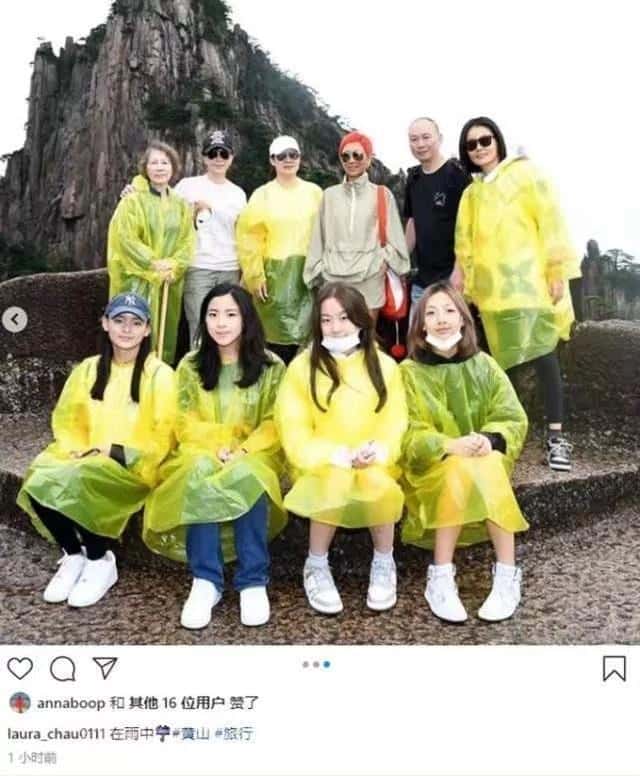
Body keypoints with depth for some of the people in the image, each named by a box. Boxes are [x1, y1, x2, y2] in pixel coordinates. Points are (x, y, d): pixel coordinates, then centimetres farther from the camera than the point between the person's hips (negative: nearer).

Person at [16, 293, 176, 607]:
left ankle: (101, 561, -8)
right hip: (85, 462, 5)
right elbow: (66, 421, 14)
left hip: (134, 467, -4)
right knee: (39, 483, -24)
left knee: (77, 483, -32)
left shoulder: (159, 374, -4)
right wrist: (80, 451, -6)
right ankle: (73, 555, 1)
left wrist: (114, 452, -13)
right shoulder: (88, 369, 11)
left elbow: (163, 437, -7)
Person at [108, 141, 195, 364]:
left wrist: (173, 267, -10)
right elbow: (126, 239, -11)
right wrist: (153, 264, -16)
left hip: (169, 282, 4)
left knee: (165, 335, 8)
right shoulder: (132, 201, -3)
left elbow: (187, 241, 5)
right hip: (138, 280, -4)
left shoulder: (181, 204, 11)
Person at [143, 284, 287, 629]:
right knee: (200, 474, -34)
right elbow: (185, 423, 3)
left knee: (247, 477, -36)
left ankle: (254, 581, -29)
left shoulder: (271, 366, 3)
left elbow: (275, 424, -2)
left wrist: (243, 452, -18)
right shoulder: (190, 365, 7)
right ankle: (205, 580, -30)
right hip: (201, 453, 1)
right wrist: (216, 448, -15)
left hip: (254, 456, -1)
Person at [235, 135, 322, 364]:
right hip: (275, 273, -1)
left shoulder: (314, 192, 9)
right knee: (276, 333, -2)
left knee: (306, 332, 2)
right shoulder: (262, 195, 4)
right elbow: (249, 238, -1)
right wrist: (255, 276, -9)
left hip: (308, 272, 2)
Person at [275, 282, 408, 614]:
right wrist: (339, 456, -20)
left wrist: (377, 452, -21)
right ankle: (316, 566, -9)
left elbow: (394, 423, 1)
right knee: (336, 479, -33)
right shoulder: (302, 367, -3)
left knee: (378, 483, -31)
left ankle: (384, 564, -4)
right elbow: (295, 434, -7)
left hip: (374, 465, 1)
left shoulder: (384, 365, 4)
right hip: (320, 466, -1)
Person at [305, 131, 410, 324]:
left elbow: (393, 236, 8)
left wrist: (383, 259, -3)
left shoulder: (382, 194, 5)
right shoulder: (330, 195, 10)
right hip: (334, 278, 2)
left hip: (369, 279, -1)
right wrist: (319, 270, 11)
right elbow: (319, 237, 14)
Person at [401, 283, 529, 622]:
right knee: (461, 471, -33)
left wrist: (488, 439, -24)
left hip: (484, 460, 2)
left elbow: (514, 421, -2)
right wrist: (450, 445, -27)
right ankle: (440, 579, -26)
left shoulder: (483, 365, 2)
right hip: (429, 467, -1)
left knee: (485, 469, -32)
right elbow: (406, 435, -10)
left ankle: (507, 576, -25)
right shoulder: (409, 372, -4)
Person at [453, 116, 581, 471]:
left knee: (542, 355, -9)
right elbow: (465, 242, 20)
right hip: (491, 287, 5)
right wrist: (463, 279, 16)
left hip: (528, 280, -4)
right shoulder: (472, 192, 18)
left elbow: (550, 221, -3)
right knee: (503, 362, 4)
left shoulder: (524, 173, 4)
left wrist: (558, 271, -10)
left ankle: (556, 437, -6)